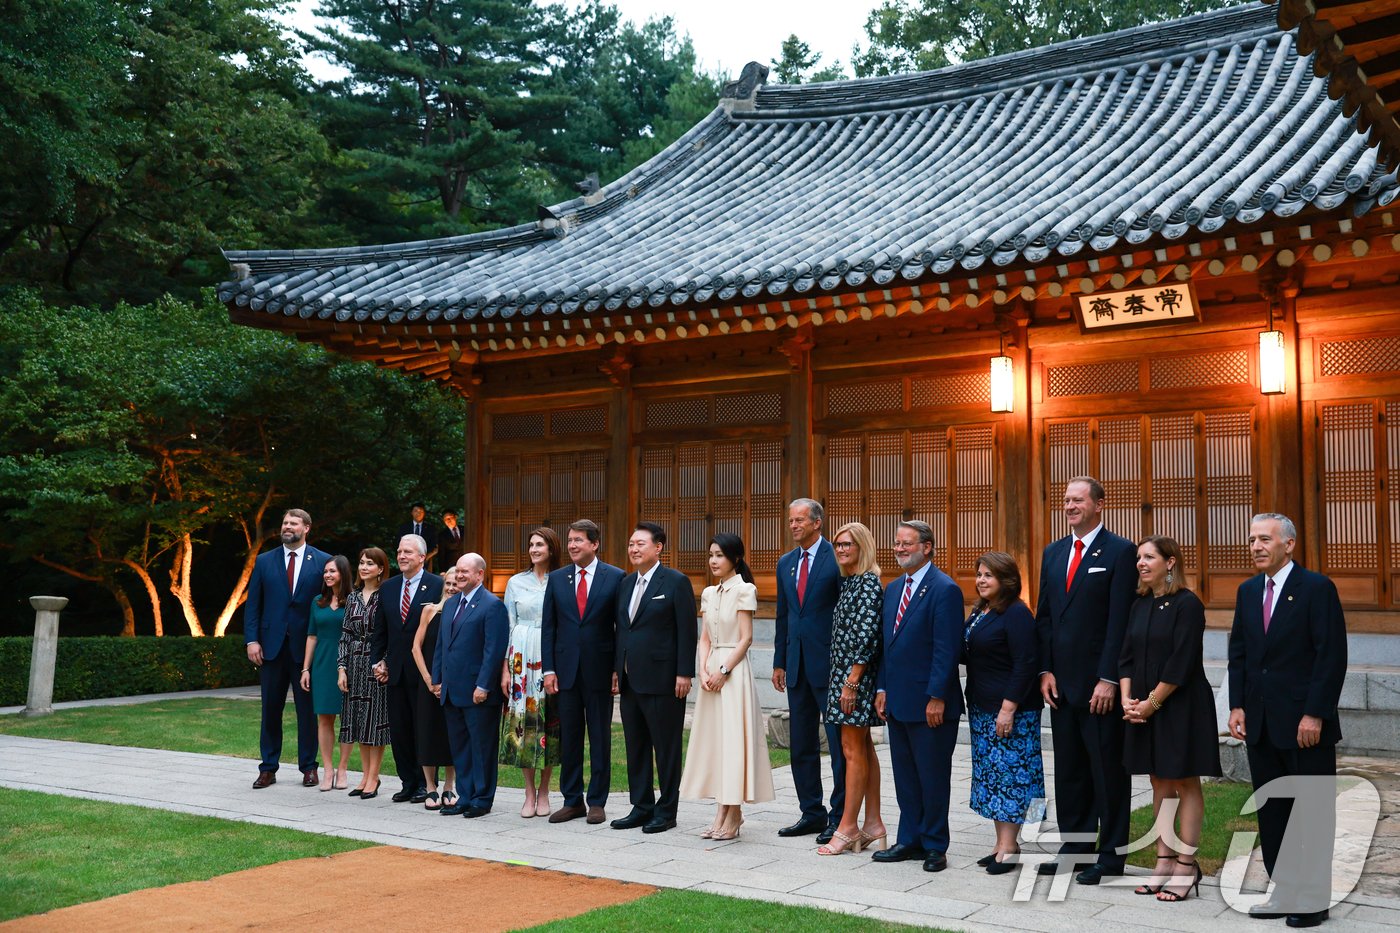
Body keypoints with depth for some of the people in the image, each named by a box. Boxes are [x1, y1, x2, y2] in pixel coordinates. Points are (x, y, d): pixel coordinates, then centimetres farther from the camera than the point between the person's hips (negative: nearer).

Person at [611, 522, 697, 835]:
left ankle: (666, 811, 10)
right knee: (635, 747, 12)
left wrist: (684, 673, -14)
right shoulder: (626, 583, 14)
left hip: (662, 679, -7)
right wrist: (617, 669, 12)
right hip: (630, 680, 7)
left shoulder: (676, 582, -6)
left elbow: (686, 630, -9)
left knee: (666, 748, 1)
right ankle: (641, 807, 21)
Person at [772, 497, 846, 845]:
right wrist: (779, 662, 14)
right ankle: (811, 813, 22)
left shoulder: (836, 558, -8)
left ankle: (840, 817, 7)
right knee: (802, 746, 12)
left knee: (839, 745, 0)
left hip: (829, 664, -7)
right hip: (797, 666, 7)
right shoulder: (786, 563, 13)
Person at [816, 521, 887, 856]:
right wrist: (845, 680, 15)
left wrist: (852, 681, -20)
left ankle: (848, 827, 3)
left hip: (856, 677, -10)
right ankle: (873, 826, 18)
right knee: (863, 748, 12)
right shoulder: (848, 581, 14)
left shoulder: (869, 583, -14)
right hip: (843, 674, 10)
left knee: (853, 750, -4)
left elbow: (867, 635, -20)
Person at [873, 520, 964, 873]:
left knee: (933, 777, 3)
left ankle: (934, 846, 14)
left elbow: (947, 650, -16)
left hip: (930, 704, -8)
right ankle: (910, 840, 23)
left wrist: (936, 698, -18)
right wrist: (882, 689, 12)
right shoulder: (893, 588, 13)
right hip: (898, 702, 8)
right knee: (905, 776, 14)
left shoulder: (944, 589, -13)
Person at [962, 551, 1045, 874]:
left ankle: (1009, 846, 2)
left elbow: (1025, 664, -18)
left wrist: (1009, 707, -21)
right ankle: (1003, 842, 20)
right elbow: (967, 654, 21)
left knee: (1010, 772, -4)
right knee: (990, 773, 12)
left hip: (1011, 710, -9)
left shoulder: (1016, 614, -14)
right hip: (982, 708, 9)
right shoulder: (979, 612, 13)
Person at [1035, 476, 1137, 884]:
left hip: (1100, 684, -6)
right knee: (1068, 770, 13)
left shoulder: (1120, 552, -7)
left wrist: (1108, 679, -16)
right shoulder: (1053, 553, 13)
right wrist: (1046, 671, 5)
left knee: (1108, 772, 3)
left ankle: (1111, 855, 12)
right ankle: (1074, 847, 23)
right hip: (1061, 682, 6)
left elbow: (1121, 621, -12)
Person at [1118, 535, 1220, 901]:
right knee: (1160, 784, 12)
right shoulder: (1140, 606, 9)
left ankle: (1186, 865, 7)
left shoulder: (1187, 604, -12)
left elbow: (1181, 664, -17)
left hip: (1181, 706, -7)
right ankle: (1164, 861, 19)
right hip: (1145, 708, 7)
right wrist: (1127, 699, -4)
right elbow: (1127, 656, 9)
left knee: (1185, 783, 1)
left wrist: (1151, 703, -15)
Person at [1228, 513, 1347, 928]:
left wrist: (1315, 714, -16)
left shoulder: (1316, 588, -9)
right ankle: (1284, 893, 21)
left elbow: (1332, 655, -12)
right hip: (1261, 724, 6)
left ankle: (1314, 900, 13)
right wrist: (1238, 705, 6)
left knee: (1313, 812, 3)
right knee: (1271, 813, 11)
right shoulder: (1248, 591, 11)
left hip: (1304, 723, -6)